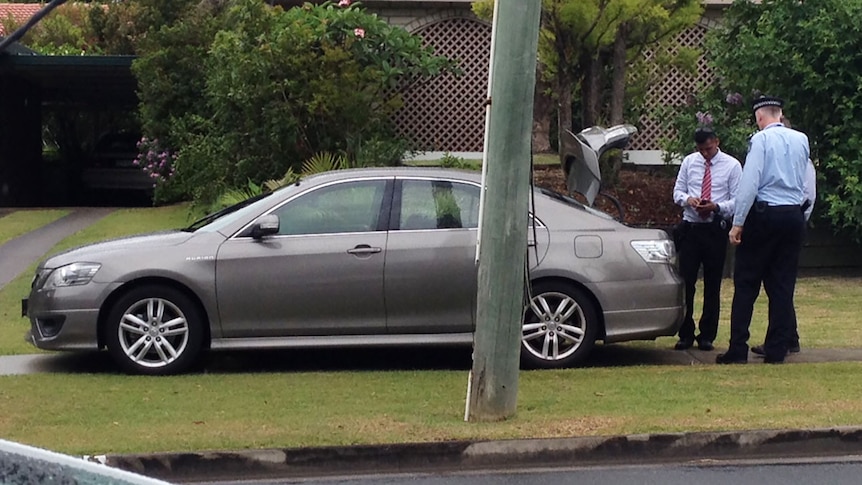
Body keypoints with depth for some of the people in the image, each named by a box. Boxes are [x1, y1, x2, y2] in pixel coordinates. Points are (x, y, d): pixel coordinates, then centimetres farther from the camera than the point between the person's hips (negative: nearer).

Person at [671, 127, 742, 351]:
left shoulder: (732, 165, -2)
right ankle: (685, 335, 9)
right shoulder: (689, 162, 7)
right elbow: (677, 192, 11)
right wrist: (687, 199, -12)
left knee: (712, 285, 5)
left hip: (715, 230, -2)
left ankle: (707, 336, 14)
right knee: (685, 282, -1)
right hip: (690, 229, 2)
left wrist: (717, 207, -22)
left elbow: (737, 201, -4)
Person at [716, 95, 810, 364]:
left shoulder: (760, 139, -8)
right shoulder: (801, 140, 8)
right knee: (782, 285, 7)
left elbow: (749, 183, -14)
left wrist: (737, 223, -12)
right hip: (794, 216, 5)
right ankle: (777, 350, 7)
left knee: (746, 283, 1)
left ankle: (737, 350, -1)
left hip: (764, 214, -5)